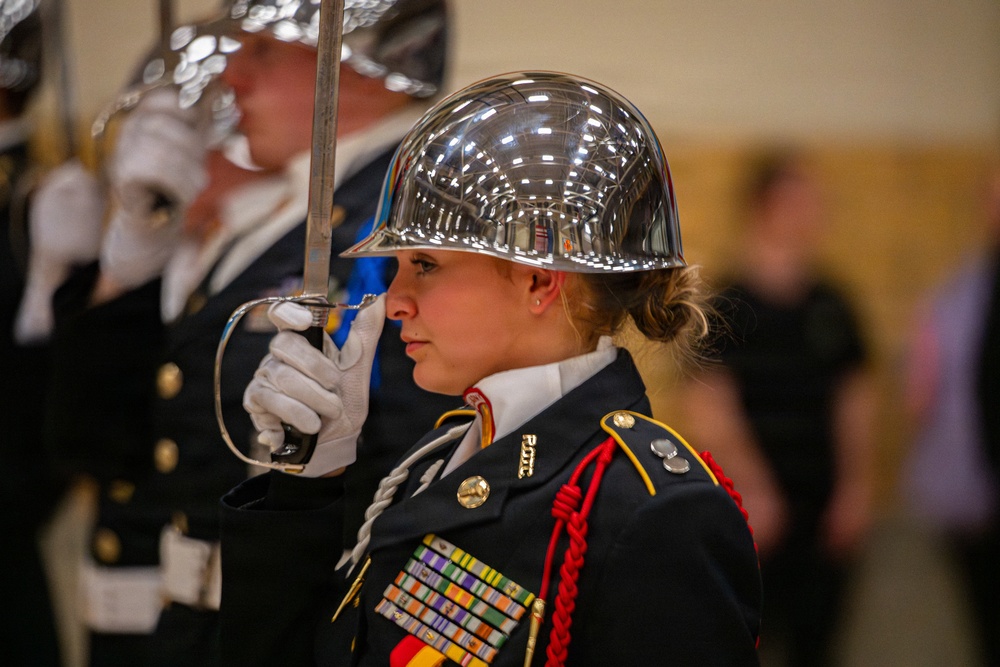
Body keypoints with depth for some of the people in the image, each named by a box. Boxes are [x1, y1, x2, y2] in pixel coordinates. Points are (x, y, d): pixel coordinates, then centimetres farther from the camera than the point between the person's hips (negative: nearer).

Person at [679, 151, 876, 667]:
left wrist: (855, 491, 4)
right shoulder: (726, 307, -5)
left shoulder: (831, 307, 10)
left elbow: (855, 402, 12)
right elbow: (708, 411, -9)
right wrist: (753, 491, -14)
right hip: (757, 509, -5)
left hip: (825, 510, 5)